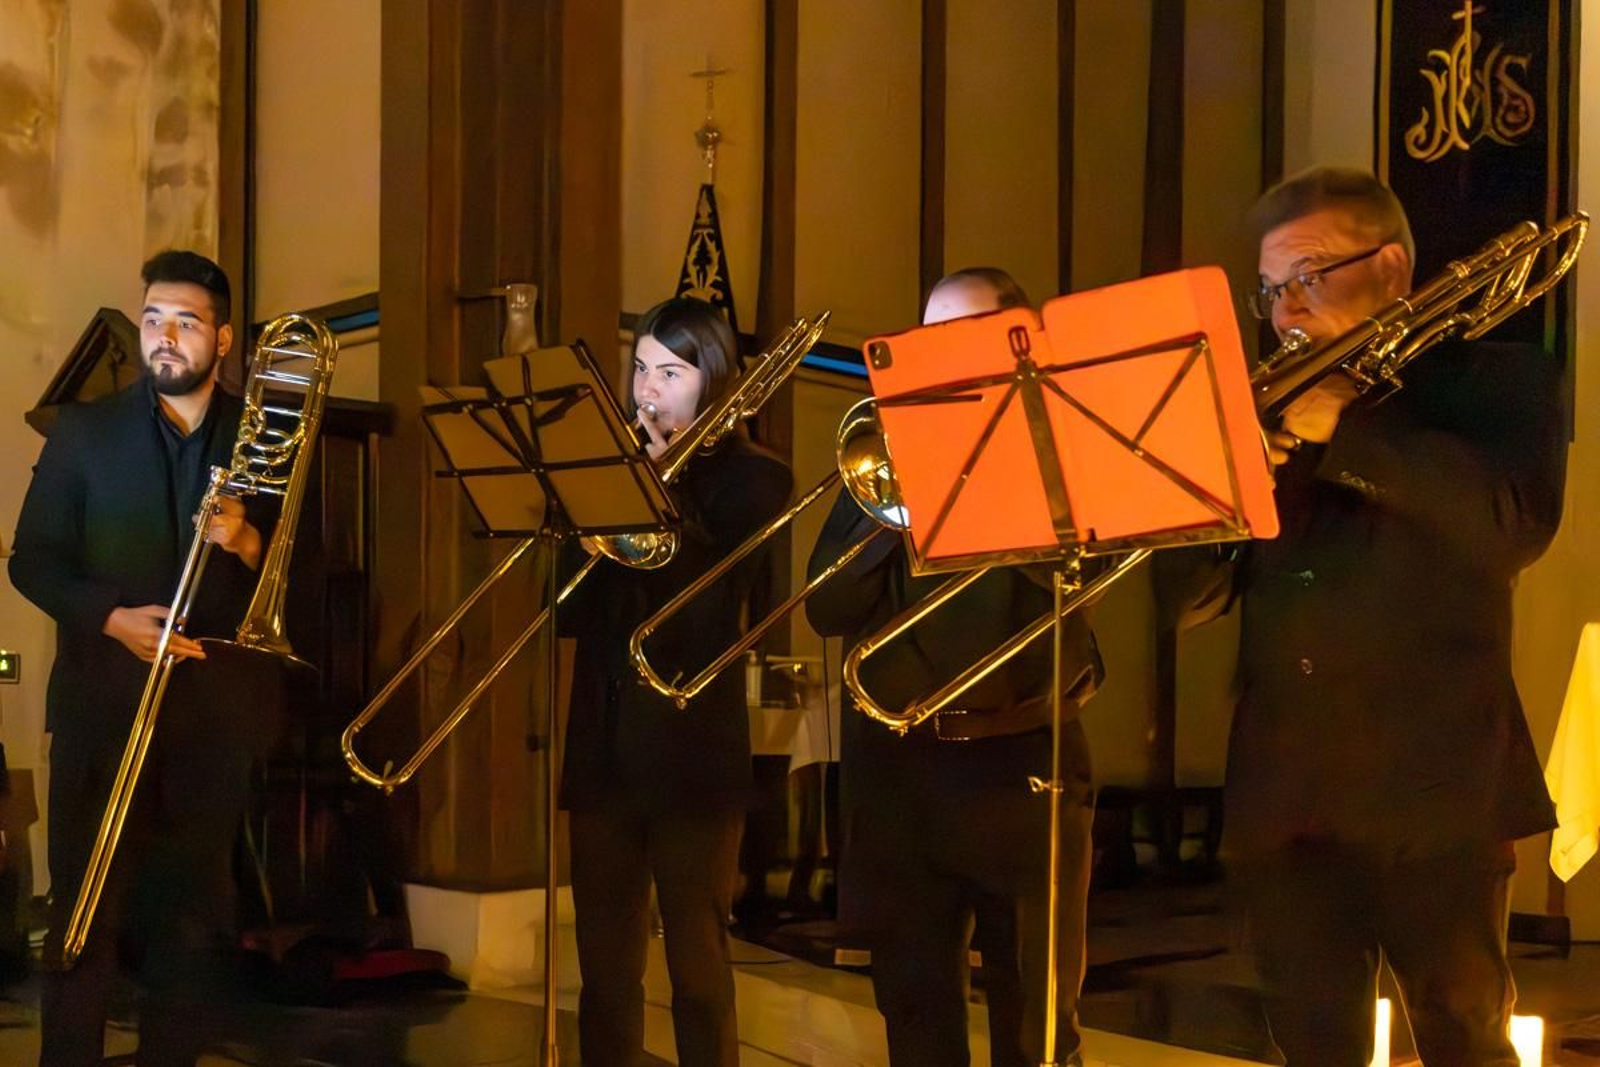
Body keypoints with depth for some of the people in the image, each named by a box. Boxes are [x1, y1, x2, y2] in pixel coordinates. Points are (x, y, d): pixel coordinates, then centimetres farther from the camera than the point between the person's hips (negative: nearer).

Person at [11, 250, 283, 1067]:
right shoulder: (83, 431, 6)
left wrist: (249, 543, -16)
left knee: (193, 919, 5)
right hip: (103, 701, -1)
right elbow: (33, 560, 3)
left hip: (216, 709, 1)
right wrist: (112, 618, -13)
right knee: (85, 913, 1)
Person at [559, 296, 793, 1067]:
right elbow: (572, 612, 7)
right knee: (603, 966, 10)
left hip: (692, 749, -4)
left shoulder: (751, 477, 0)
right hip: (604, 744, 4)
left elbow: (707, 602, -15)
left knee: (698, 968, 3)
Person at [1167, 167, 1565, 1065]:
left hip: (1433, 788, -4)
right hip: (1285, 797, 5)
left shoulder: (1495, 380, 5)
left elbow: (1516, 522, -17)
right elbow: (1194, 599, 13)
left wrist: (1343, 432, -14)